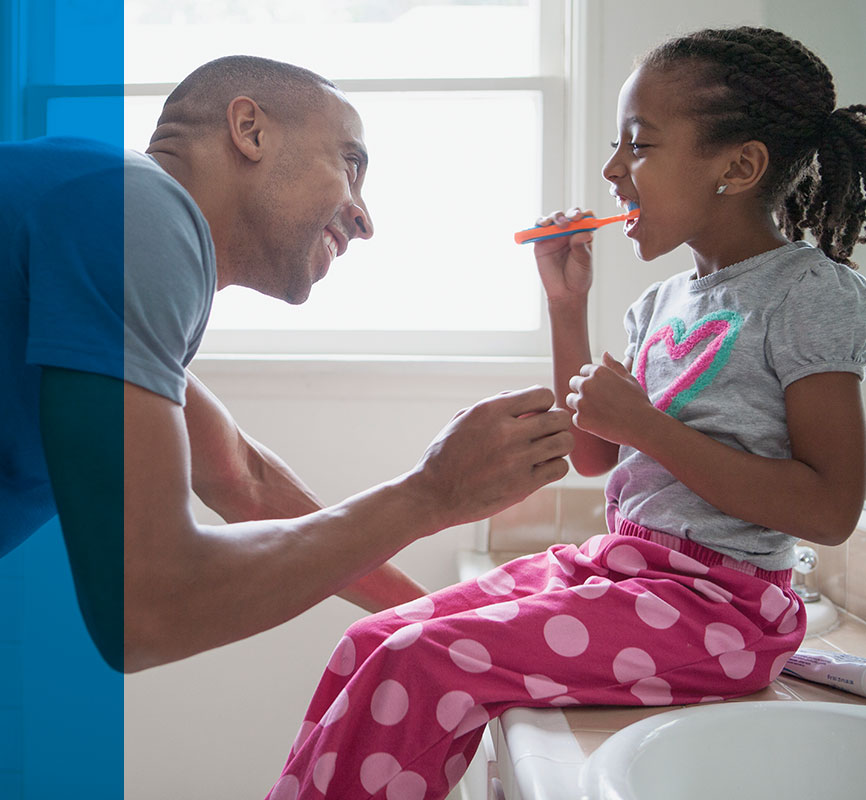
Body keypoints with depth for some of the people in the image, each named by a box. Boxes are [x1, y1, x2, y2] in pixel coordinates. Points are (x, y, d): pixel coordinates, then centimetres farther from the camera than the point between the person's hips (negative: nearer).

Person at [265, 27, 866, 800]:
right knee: (373, 644, -5)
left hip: (715, 600, -7)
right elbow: (593, 456, 18)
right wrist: (567, 305, 10)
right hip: (613, 562, 8)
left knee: (421, 669, -22)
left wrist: (643, 424, -19)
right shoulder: (663, 302, 14)